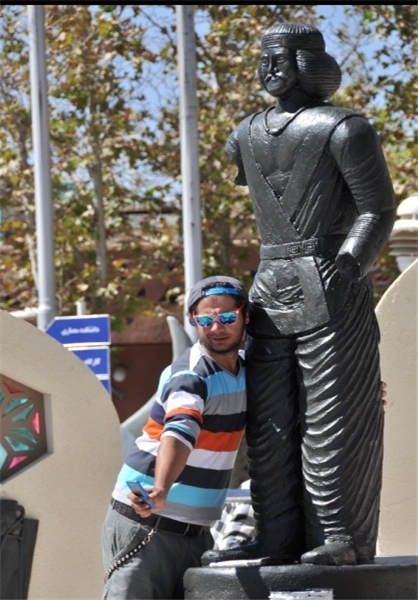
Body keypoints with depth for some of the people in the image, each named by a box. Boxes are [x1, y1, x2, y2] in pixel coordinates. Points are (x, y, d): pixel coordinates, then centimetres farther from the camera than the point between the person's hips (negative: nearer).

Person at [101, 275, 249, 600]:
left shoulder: (246, 368, 7)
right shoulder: (191, 376, -17)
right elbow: (179, 433, -37)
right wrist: (161, 491, -54)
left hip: (197, 533, 8)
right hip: (146, 523, -8)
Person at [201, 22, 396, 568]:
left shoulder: (344, 130, -5)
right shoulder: (244, 139, 11)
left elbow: (379, 209, -8)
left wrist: (351, 261, -19)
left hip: (332, 289, -6)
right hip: (270, 290, 6)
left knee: (333, 415, -6)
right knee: (269, 423, 3)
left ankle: (341, 536, -5)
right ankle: (277, 539, 5)